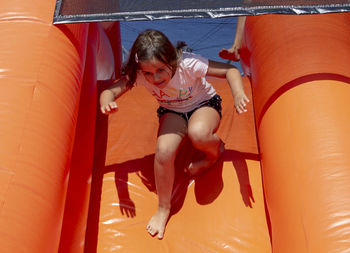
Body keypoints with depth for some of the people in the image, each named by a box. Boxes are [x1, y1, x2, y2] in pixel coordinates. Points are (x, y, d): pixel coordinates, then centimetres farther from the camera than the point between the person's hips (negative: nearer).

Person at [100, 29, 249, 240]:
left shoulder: (187, 64, -32)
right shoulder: (139, 74, -23)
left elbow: (230, 70, -27)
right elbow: (110, 91, -20)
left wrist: (239, 94, -46)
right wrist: (107, 102, -44)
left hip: (204, 104, -3)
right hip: (172, 111, 3)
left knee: (198, 134, -38)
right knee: (163, 151, -24)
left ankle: (216, 150, 2)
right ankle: (164, 208, -2)